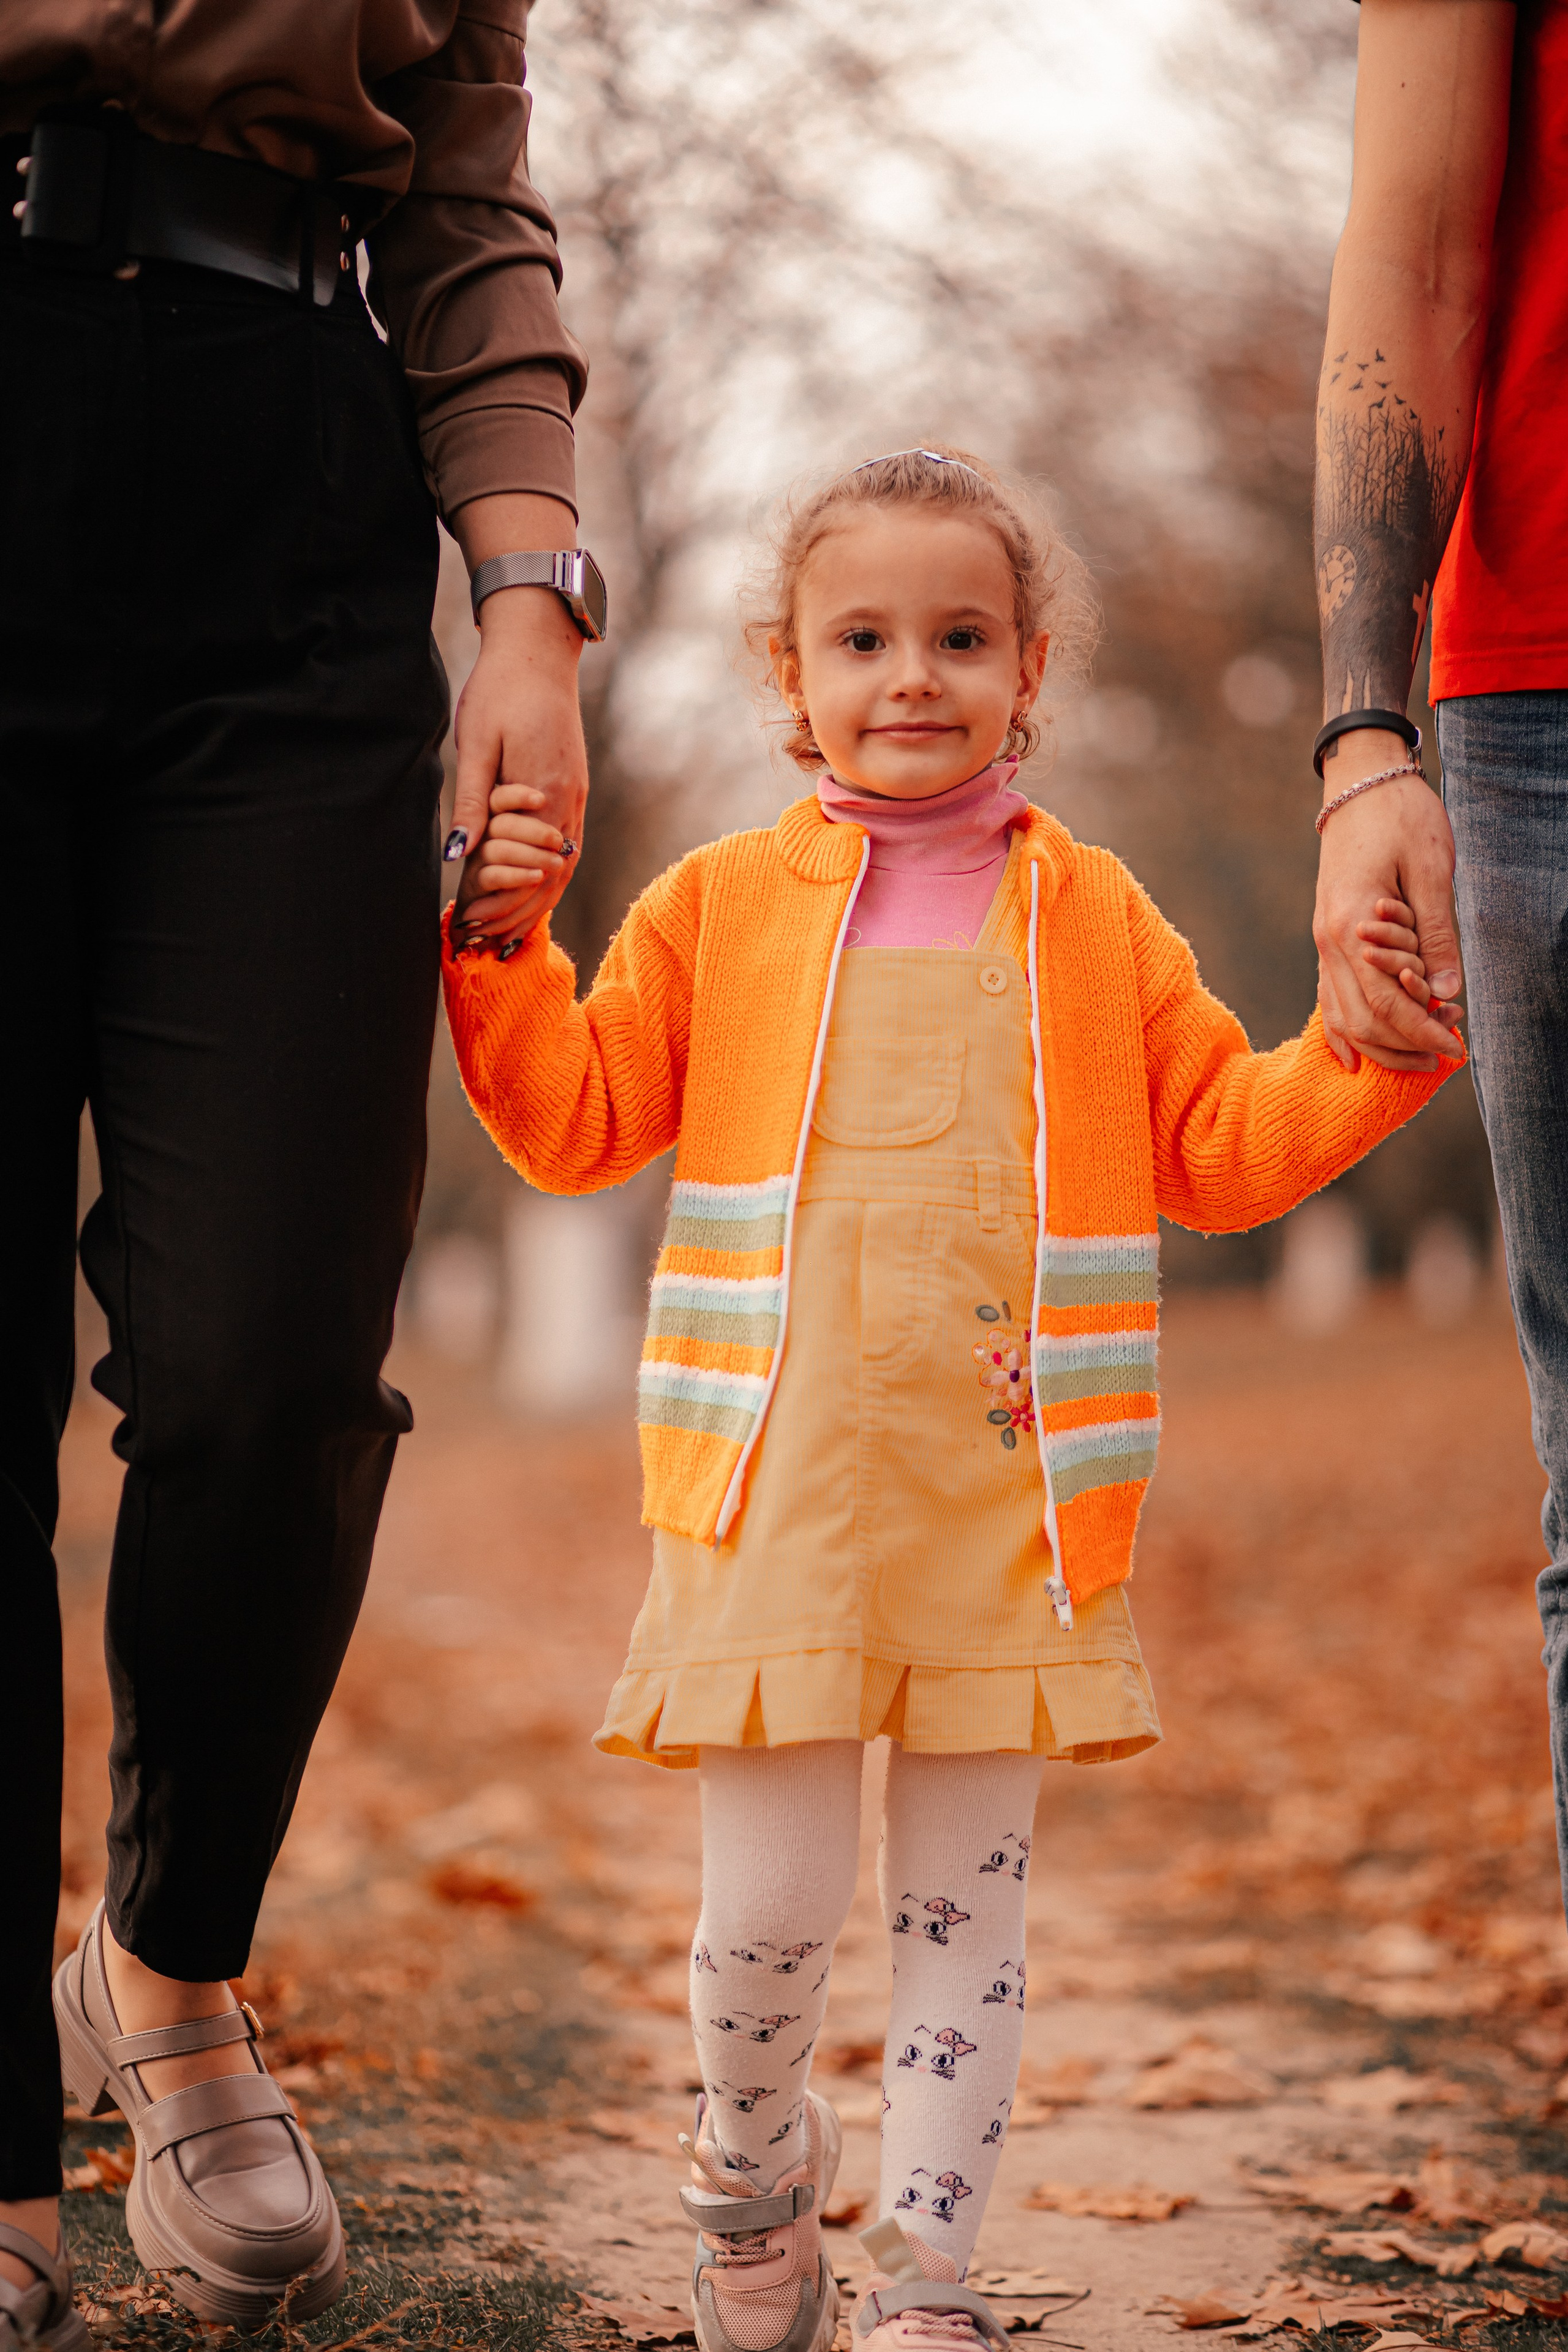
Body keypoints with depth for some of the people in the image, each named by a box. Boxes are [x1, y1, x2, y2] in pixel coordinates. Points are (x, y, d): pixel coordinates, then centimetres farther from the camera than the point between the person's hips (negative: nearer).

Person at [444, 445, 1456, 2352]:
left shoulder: (1095, 923, 11)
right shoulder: (721, 905, 9)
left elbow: (1228, 1148, 13)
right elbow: (574, 1122, 9)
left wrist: (1373, 1046, -1)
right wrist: (501, 946, -5)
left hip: (1007, 1511, 1)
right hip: (775, 1501, -1)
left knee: (964, 1910, 5)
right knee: (768, 1912, -3)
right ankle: (753, 2166, 27)